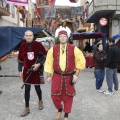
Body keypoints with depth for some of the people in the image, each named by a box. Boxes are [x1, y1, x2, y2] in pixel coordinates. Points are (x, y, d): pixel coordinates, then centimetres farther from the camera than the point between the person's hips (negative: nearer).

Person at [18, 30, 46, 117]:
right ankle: (27, 108, 18)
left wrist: (39, 64, -17)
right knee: (27, 89, 5)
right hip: (26, 70, 2)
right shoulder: (23, 45, 0)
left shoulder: (38, 44, -9)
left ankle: (40, 101, 42)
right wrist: (20, 70, 6)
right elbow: (20, 59, 7)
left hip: (37, 70, -2)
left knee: (37, 87, 11)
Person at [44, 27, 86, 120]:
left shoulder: (73, 49, -5)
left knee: (68, 96, 9)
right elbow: (49, 62, 3)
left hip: (69, 76, -1)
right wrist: (49, 76, 2)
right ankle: (59, 110, 34)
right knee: (55, 95, 4)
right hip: (57, 76, 1)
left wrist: (76, 75, -6)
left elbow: (80, 62, -1)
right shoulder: (53, 49, -1)